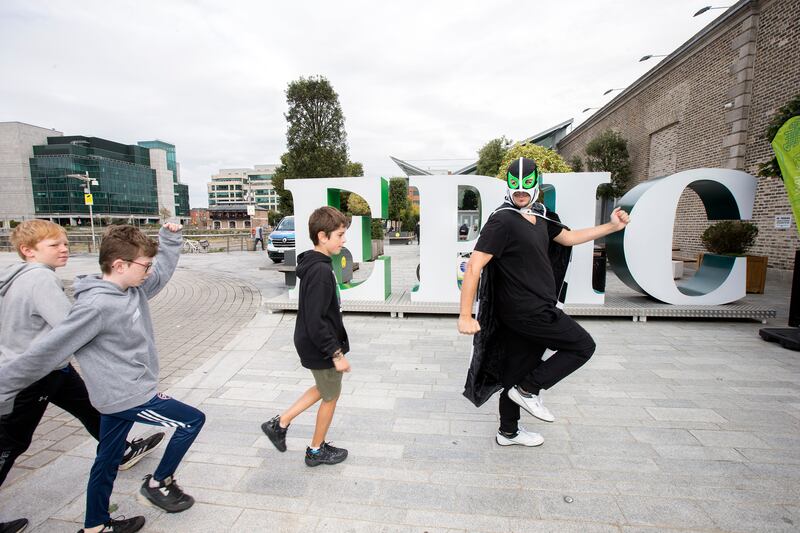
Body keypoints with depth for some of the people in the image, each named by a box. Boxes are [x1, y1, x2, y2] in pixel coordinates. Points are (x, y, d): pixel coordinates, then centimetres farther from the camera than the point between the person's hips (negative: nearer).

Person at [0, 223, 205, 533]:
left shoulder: (135, 289, -1)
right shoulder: (96, 306, -26)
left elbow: (163, 270, 16)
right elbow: (45, 353, -21)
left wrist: (170, 238, 6)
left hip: (121, 394, 8)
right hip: (129, 397, -8)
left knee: (107, 461, 21)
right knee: (192, 421, 5)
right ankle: (157, 485, 23)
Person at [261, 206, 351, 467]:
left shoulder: (312, 265, 4)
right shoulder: (321, 271, -27)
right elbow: (315, 321, -29)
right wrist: (336, 353, -21)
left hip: (311, 344, 9)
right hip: (320, 348, -9)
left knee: (323, 389, 27)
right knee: (331, 396, 13)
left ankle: (279, 423, 31)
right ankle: (317, 451, 34)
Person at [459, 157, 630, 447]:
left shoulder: (540, 217, 10)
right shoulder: (502, 221, -18)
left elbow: (569, 238, 27)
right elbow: (474, 266, -23)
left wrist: (612, 226, 22)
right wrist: (465, 316, -26)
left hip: (535, 309, 8)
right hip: (528, 311, -8)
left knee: (520, 369, 16)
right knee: (583, 346, 4)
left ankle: (508, 432, 32)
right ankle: (528, 390, 8)